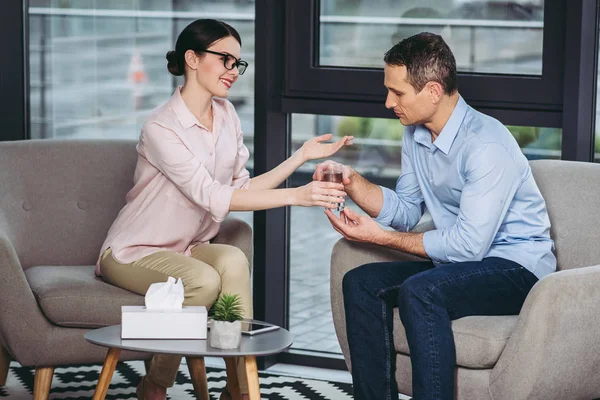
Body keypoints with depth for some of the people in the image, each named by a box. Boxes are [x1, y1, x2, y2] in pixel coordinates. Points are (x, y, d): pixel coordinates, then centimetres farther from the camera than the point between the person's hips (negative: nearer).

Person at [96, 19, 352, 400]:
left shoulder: (226, 114, 3)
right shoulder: (161, 128, -22)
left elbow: (241, 189, 2)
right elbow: (212, 197, -30)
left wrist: (301, 156, -5)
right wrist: (297, 196, -36)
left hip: (184, 250, 6)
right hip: (133, 253, -6)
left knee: (233, 260, -28)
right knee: (204, 280, -34)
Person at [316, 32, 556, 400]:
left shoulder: (486, 145, -23)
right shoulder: (416, 135, 4)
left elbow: (469, 245, -25)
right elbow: (406, 211, 12)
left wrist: (381, 237, -18)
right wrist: (353, 182, -5)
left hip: (517, 268, -9)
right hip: (463, 261, 9)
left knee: (419, 290, -33)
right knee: (360, 283, -7)